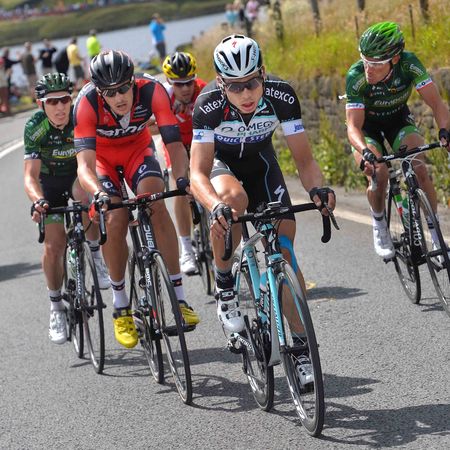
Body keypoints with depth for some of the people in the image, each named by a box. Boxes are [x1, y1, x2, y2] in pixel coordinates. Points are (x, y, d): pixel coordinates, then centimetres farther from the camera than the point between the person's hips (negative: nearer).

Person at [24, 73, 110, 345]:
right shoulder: (35, 127, -27)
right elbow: (31, 175, -31)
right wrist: (38, 201, -51)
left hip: (79, 174, 0)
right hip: (50, 182, 0)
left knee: (85, 191, -36)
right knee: (54, 246, -11)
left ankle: (97, 255, -15)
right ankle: (56, 307, 9)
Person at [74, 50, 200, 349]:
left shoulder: (152, 90, -32)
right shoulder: (87, 102, -35)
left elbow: (174, 144, -33)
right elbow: (85, 164, -40)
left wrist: (184, 179, -51)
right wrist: (99, 194, -59)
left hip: (138, 149, 1)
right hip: (102, 156, -1)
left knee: (155, 203, -26)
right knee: (115, 220, -20)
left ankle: (179, 296, -22)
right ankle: (121, 307, -2)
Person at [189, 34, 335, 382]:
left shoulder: (281, 95, -28)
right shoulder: (209, 104, -34)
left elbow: (304, 159, -24)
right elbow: (198, 173, -37)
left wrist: (317, 187, -45)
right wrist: (215, 206, -58)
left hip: (260, 162, 2)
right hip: (220, 162, -2)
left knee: (284, 244, -13)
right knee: (233, 197, -38)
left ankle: (301, 345, -6)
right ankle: (225, 289, -16)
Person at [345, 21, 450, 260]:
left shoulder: (409, 64, -30)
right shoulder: (356, 77, -33)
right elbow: (353, 126, -34)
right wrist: (365, 151, -54)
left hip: (399, 119, 1)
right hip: (367, 126, -1)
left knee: (419, 169, -22)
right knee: (377, 174, -26)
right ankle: (379, 225, 4)